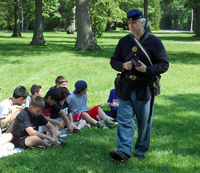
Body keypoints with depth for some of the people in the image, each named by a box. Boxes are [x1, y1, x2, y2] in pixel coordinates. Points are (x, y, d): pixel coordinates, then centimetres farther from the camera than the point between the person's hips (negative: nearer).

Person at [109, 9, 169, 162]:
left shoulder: (154, 42, -4)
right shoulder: (124, 41, 7)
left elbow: (164, 65, -4)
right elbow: (114, 61, 13)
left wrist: (147, 69, -20)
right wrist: (123, 66, -10)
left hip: (145, 88, -2)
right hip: (125, 87, 3)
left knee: (144, 122, 8)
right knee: (124, 119, -5)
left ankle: (141, 150, 23)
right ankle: (124, 151, -6)